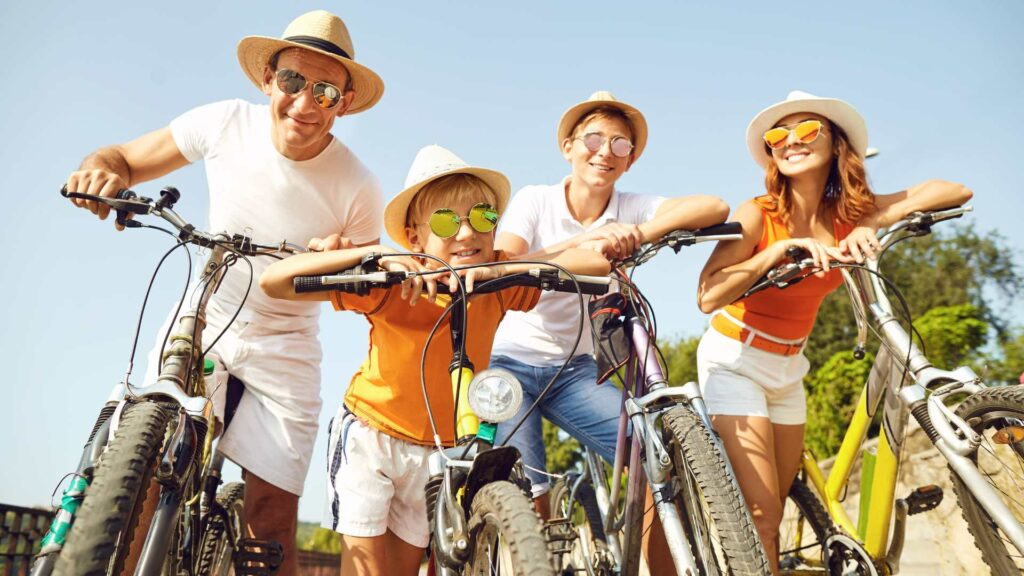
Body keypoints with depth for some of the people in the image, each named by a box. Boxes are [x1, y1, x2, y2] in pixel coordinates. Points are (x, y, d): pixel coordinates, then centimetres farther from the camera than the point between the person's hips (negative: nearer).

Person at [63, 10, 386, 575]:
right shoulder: (226, 123, -12)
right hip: (199, 323, 2)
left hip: (281, 352, -1)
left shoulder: (358, 191, -17)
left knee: (271, 527, 0)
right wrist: (102, 168, -25)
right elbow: (124, 158, -1)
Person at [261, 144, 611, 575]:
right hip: (370, 434, -2)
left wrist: (499, 271, -39)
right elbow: (274, 281, -27)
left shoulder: (498, 285, -16)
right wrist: (374, 255, -36)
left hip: (440, 451, 3)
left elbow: (598, 261, -27)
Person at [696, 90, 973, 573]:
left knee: (771, 521, 10)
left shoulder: (846, 217, -3)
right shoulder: (759, 215, -15)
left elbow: (956, 191, -10)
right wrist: (782, 246, -32)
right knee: (761, 517, -13)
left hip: (787, 368, 5)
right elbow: (708, 297, -28)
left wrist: (873, 222, -25)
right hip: (735, 361, -5)